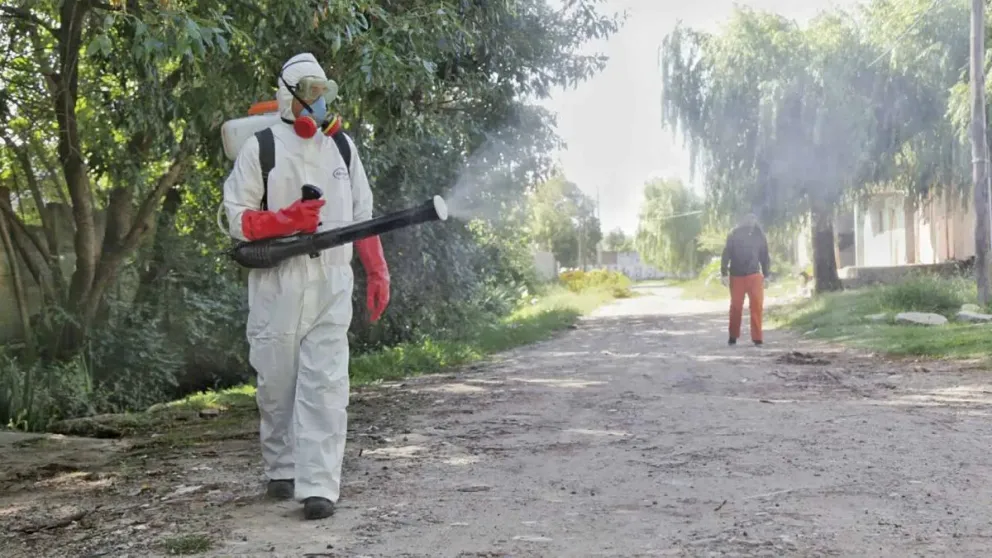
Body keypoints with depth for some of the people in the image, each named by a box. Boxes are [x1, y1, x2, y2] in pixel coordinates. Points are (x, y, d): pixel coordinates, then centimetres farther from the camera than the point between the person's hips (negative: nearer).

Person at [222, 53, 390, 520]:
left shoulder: (342, 148, 13)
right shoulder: (260, 148, 2)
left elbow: (363, 216, 17)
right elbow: (237, 218, -1)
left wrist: (378, 273, 11)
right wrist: (288, 220, -16)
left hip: (331, 287, 2)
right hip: (276, 285, -1)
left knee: (325, 385, -7)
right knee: (277, 383, 8)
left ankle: (318, 486, -6)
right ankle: (281, 471, 27)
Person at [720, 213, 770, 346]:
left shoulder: (759, 236, 5)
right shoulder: (734, 235, -3)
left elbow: (764, 256, 12)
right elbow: (726, 255, -3)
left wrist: (766, 275, 9)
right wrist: (724, 273, -9)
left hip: (754, 275, 1)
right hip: (736, 276, -1)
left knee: (757, 305, -9)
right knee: (736, 306, 5)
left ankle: (757, 337, -4)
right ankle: (733, 336, 19)